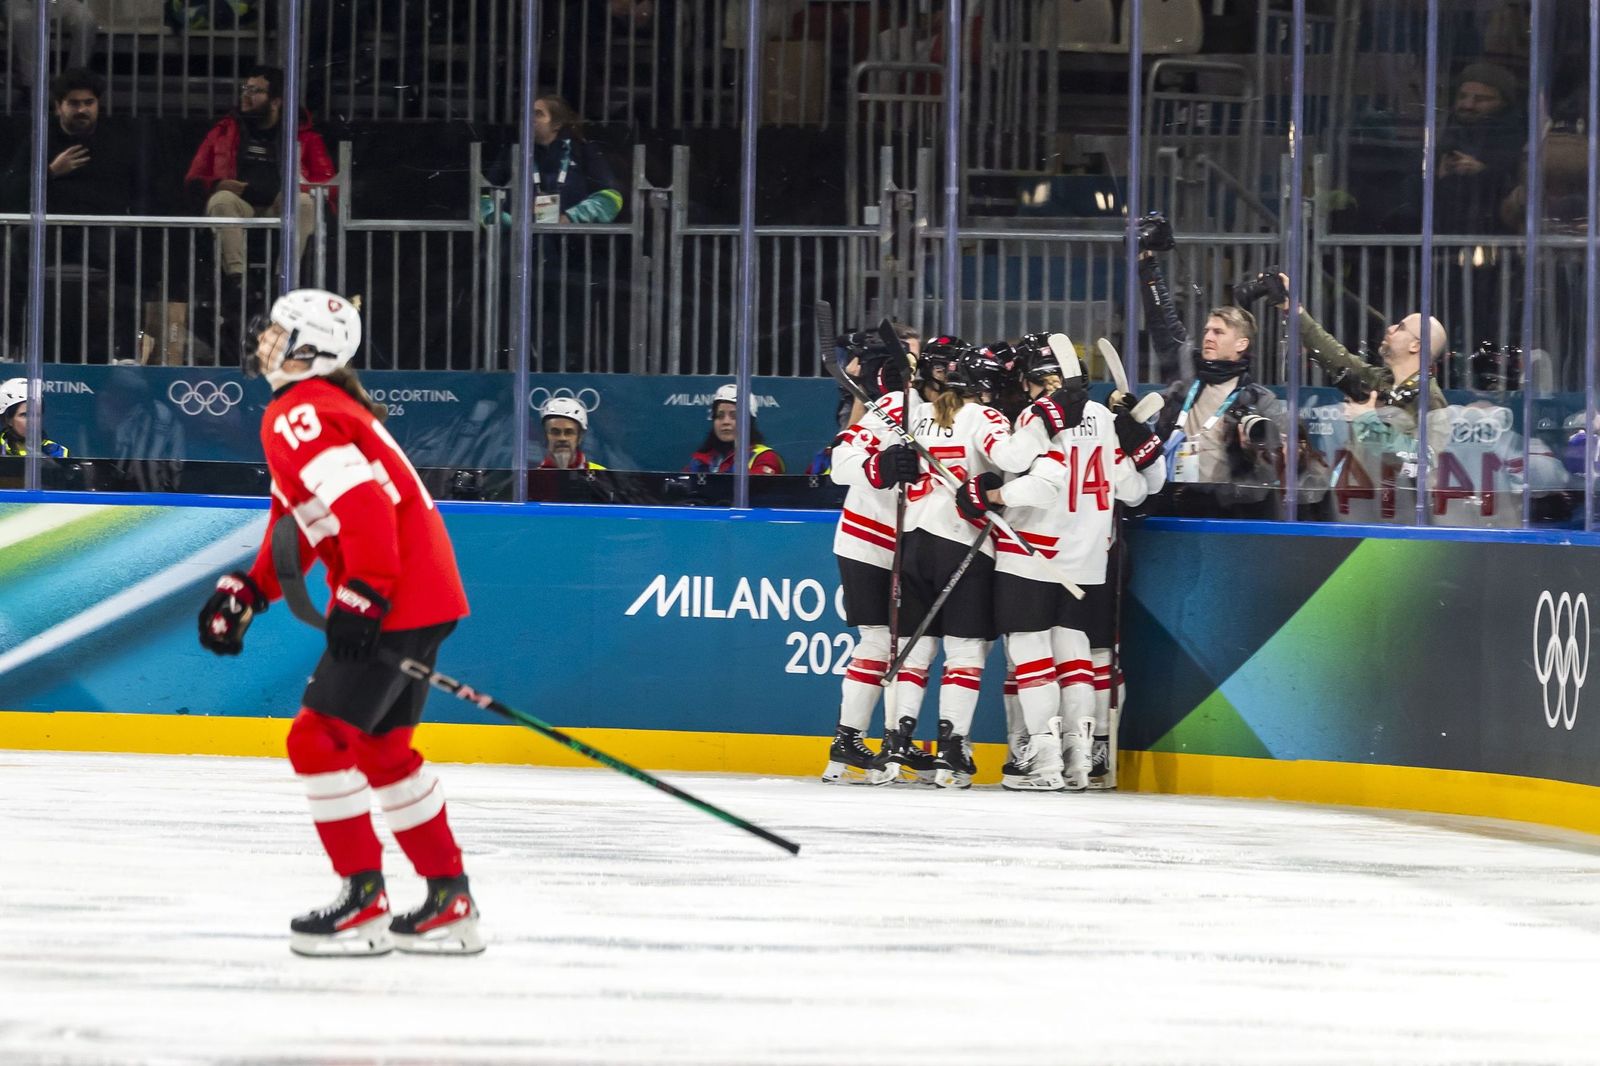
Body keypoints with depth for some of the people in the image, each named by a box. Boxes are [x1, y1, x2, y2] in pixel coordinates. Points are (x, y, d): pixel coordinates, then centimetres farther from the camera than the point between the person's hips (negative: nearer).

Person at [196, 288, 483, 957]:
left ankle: (364, 903, -6)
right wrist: (248, 593, 17)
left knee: (320, 738, -7)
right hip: (430, 594, 11)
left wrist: (362, 597, -25)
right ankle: (449, 903, 20)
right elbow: (297, 521, 24)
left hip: (396, 600, -11)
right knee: (381, 747, 18)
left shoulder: (298, 416, -13)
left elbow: (363, 502, -25)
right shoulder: (330, 406, 21)